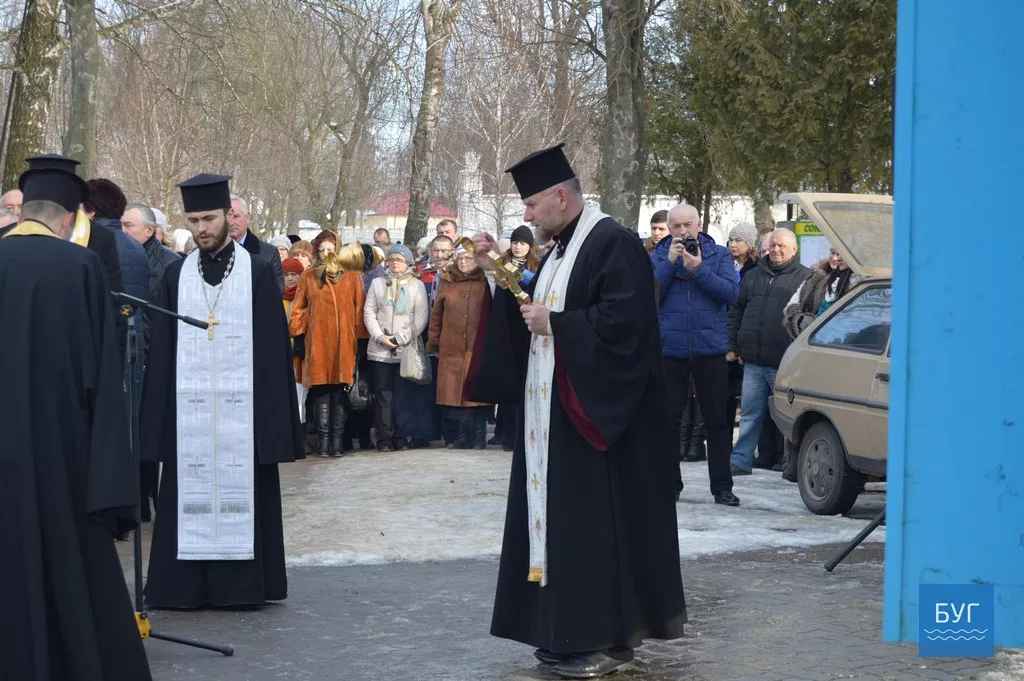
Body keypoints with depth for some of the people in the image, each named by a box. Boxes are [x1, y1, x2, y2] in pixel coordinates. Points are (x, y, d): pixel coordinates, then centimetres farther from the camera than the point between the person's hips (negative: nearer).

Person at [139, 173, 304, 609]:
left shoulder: (257, 273, 0)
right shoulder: (176, 275, 8)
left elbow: (273, 350, -2)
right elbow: (161, 351, 7)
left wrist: (273, 413, -8)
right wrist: (159, 415, 1)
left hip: (240, 408, -2)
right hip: (189, 409, 2)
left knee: (241, 493, 2)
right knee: (191, 494, 4)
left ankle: (243, 582, 10)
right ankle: (188, 584, 11)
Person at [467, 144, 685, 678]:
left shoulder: (614, 245, -14)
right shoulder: (559, 250, 15)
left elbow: (622, 323, -24)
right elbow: (534, 314, 18)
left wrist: (553, 324, -17)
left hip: (594, 414, -10)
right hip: (554, 413, 10)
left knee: (596, 522, -6)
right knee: (561, 519, 10)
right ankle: (572, 631, 17)